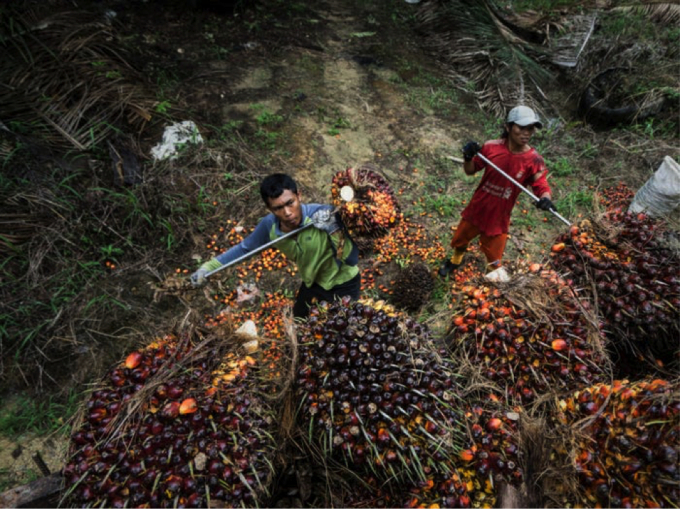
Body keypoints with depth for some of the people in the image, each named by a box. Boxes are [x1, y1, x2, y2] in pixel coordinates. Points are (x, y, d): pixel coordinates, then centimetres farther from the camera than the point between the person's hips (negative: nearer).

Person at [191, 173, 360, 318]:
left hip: (344, 285, -4)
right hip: (312, 283, 5)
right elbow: (244, 247, -2)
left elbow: (352, 260, -34)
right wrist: (208, 267, -8)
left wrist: (334, 230, -47)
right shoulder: (269, 225, -21)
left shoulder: (325, 214, -34)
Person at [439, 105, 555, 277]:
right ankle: (455, 261, 57)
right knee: (459, 240, 25)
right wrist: (468, 157, -24)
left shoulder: (534, 160, -17)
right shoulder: (492, 147, -14)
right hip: (476, 209, 2)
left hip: (499, 216, -2)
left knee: (494, 260, 11)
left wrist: (545, 199, -35)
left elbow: (542, 186, -12)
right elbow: (470, 171, -2)